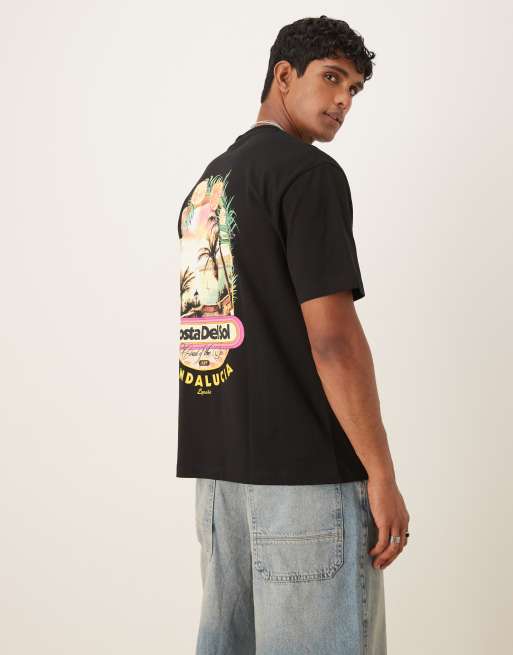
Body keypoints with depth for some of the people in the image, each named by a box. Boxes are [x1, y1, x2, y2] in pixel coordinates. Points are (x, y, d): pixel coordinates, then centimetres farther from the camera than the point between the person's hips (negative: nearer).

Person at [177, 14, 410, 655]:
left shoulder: (205, 186, 16)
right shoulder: (309, 172, -10)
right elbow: (331, 335, -18)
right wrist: (382, 474, -14)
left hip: (218, 463, 9)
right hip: (307, 469, -8)